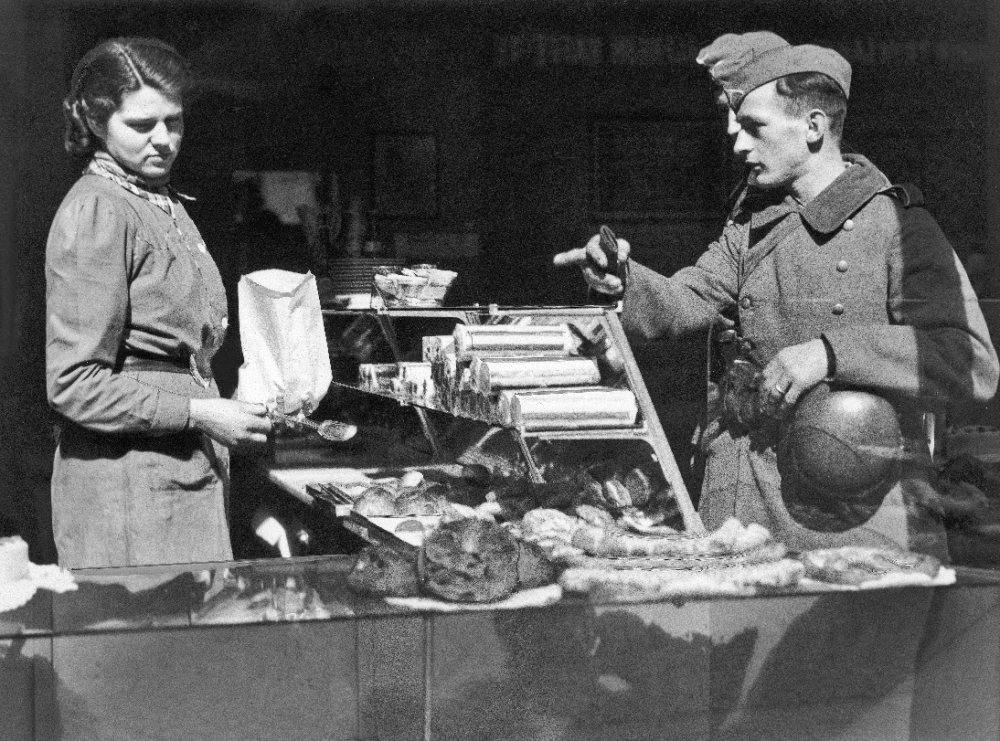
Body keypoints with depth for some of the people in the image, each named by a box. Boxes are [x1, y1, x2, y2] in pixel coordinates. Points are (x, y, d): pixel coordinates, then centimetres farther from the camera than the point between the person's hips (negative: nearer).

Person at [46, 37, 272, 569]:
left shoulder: (165, 203, 16)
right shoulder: (97, 213, -12)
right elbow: (74, 385, -17)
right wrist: (199, 415, -16)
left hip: (186, 464, 8)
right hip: (128, 479, -8)